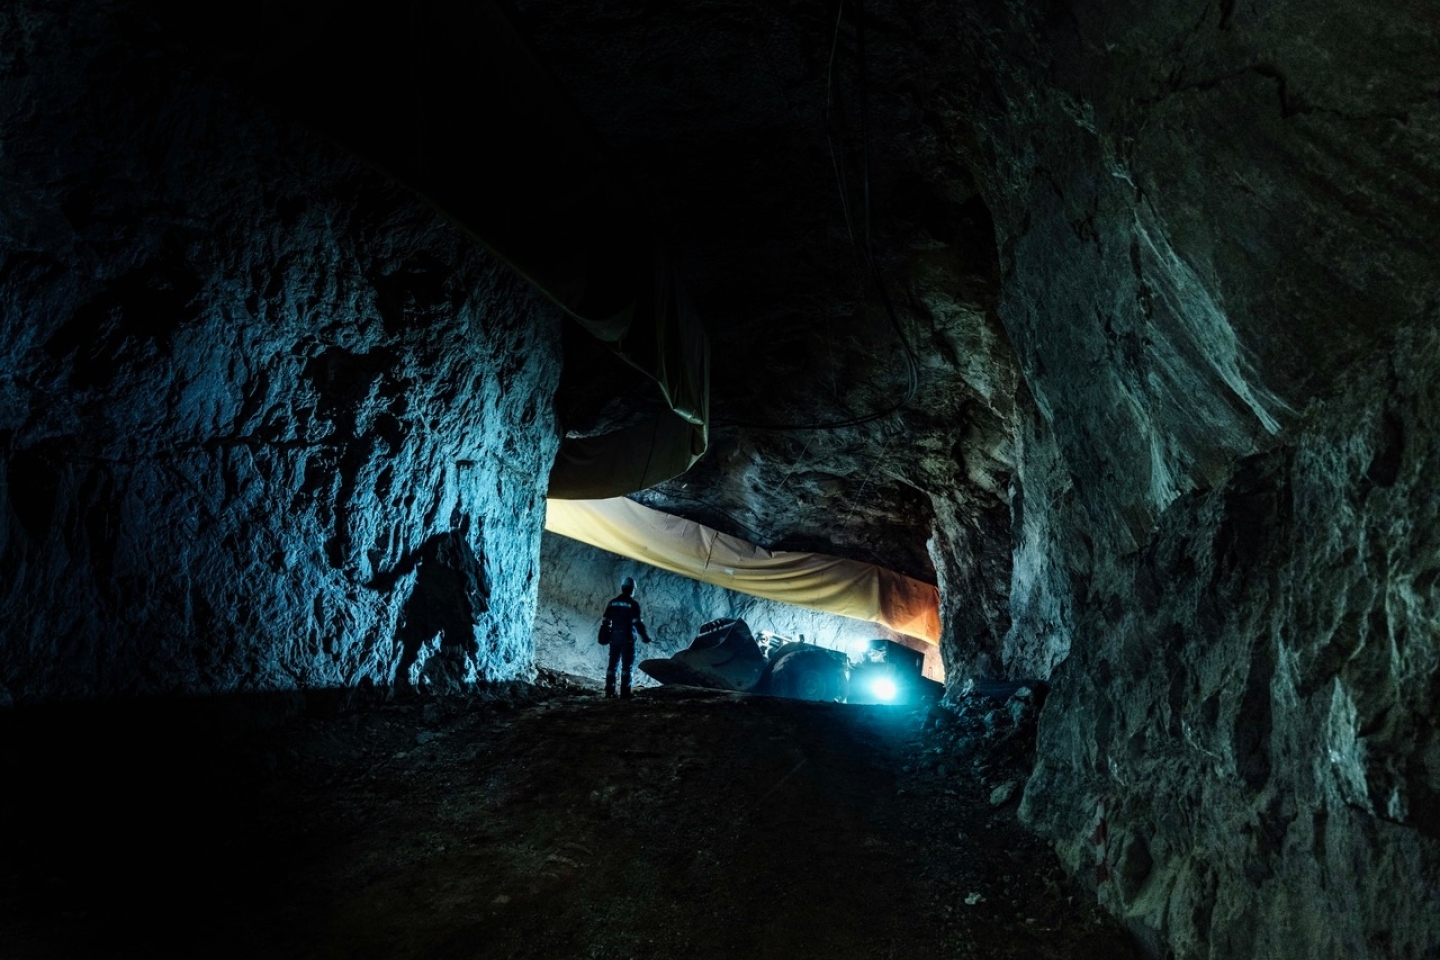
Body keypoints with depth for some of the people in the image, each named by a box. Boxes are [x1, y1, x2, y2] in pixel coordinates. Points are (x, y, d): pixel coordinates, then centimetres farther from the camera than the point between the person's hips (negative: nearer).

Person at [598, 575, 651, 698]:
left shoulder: (612, 603, 7)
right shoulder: (633, 604, -8)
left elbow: (606, 622, 8)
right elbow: (637, 622, -13)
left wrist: (604, 637, 17)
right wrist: (645, 637, -4)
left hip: (614, 638, 5)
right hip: (627, 639, -5)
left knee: (612, 664, 10)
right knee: (626, 666, -1)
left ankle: (609, 691, 10)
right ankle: (624, 692, -5)